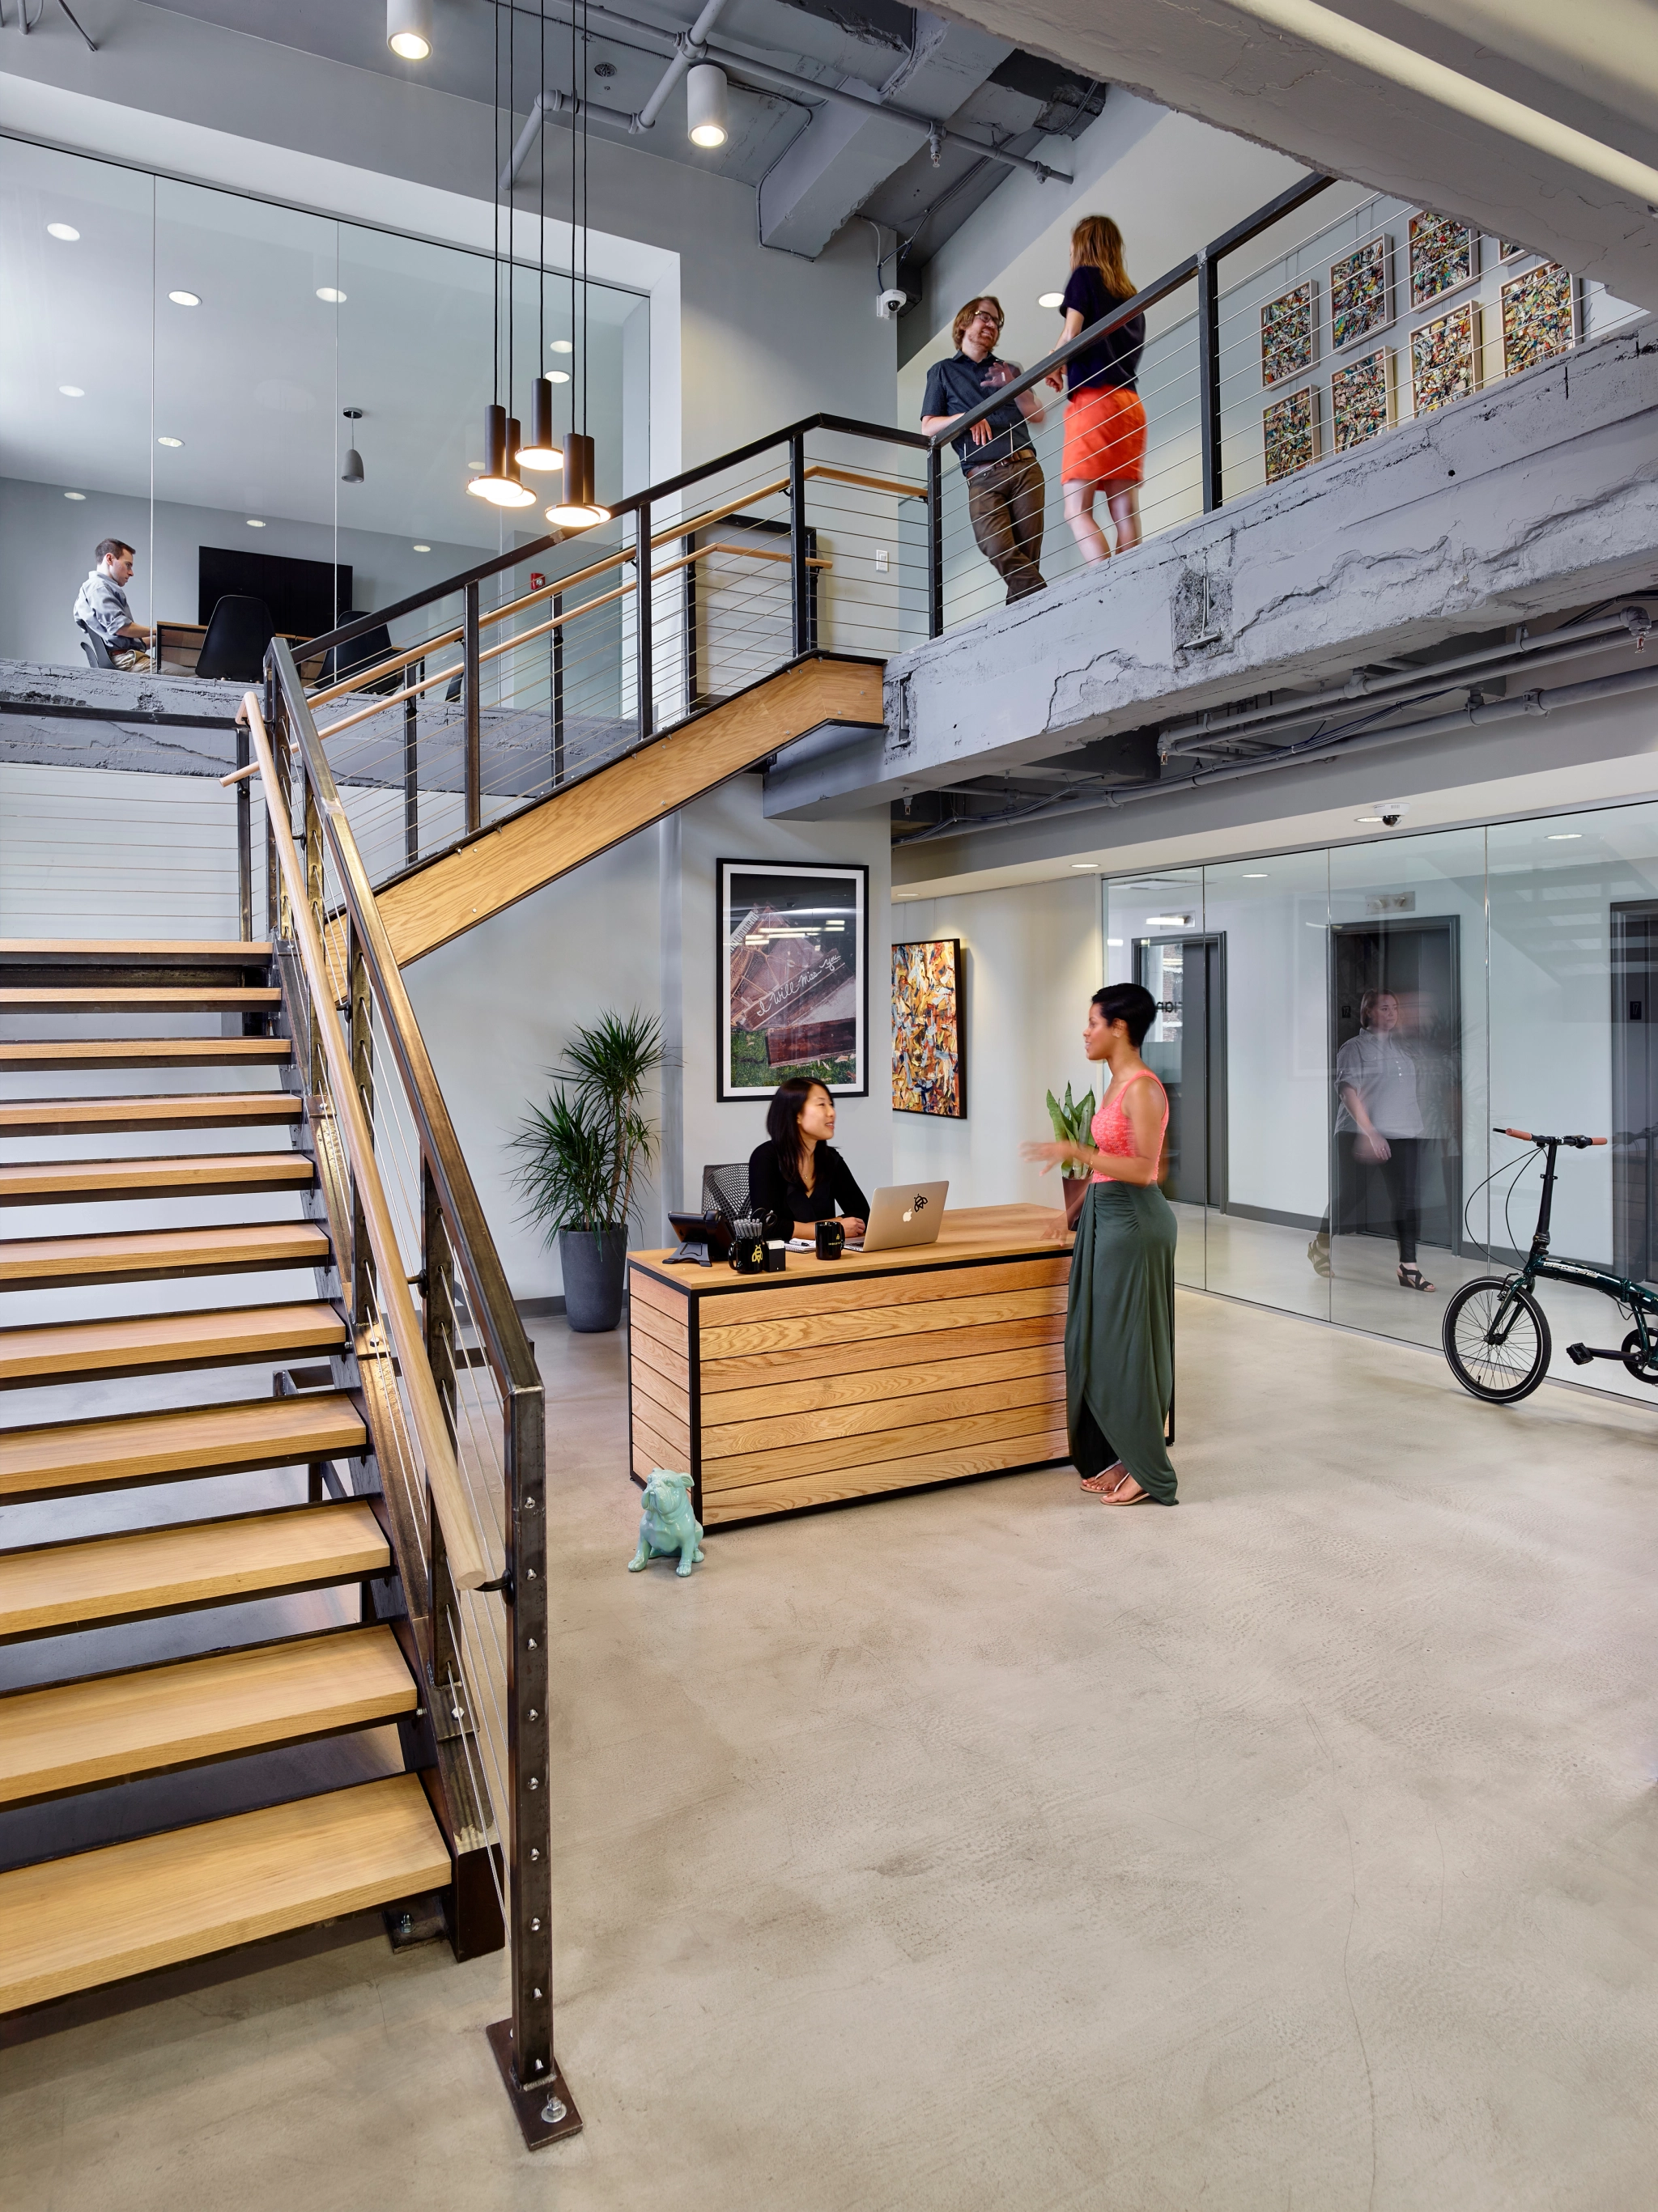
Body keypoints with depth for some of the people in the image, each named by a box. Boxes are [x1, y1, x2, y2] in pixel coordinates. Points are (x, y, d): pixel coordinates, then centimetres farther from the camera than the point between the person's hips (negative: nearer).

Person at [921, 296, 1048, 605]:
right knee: (996, 548, -28)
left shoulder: (1009, 369, 28)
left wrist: (1013, 386, 1)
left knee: (1026, 556, -13)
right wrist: (965, 418, -5)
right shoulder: (943, 371, 21)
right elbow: (929, 427, 12)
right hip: (982, 478, -2)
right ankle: (1044, 597, -29)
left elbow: (1038, 415, 18)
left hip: (1024, 468, 3)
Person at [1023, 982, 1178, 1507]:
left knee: (1128, 1343, -1)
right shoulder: (1118, 1082, 12)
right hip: (1107, 1218, 10)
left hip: (1133, 1221, -10)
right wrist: (1076, 1210, 22)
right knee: (1098, 1340, 13)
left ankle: (1148, 1470, 11)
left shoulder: (1142, 1088, -17)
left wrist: (1078, 1153, -27)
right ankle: (1116, 1456, 25)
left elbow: (1144, 1168, -22)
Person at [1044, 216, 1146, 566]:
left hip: (1094, 398, -7)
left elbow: (1072, 336, -5)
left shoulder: (1085, 275, 6)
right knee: (1125, 514, -3)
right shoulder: (1129, 292, 25)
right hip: (1130, 404, 7)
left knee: (1077, 509, -14)